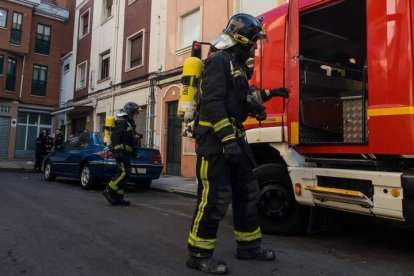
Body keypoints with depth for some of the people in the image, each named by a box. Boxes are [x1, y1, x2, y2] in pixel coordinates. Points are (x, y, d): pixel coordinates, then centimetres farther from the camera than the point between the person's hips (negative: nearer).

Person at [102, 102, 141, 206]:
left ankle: (118, 197, 12)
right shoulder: (122, 122, -11)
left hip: (125, 152, 10)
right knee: (125, 173, -15)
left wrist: (133, 151, 24)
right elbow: (114, 136, -20)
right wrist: (118, 150, -25)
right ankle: (109, 191, -8)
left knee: (122, 174, 9)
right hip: (121, 152, -10)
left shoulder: (129, 123, 21)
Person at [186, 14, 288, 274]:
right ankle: (199, 253, 3)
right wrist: (227, 138, -28)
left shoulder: (237, 65, 22)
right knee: (215, 196, -10)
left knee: (247, 192, 13)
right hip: (215, 137, -10)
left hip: (234, 136, 10)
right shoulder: (219, 60, -9)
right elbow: (213, 101, -21)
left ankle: (248, 245, 25)